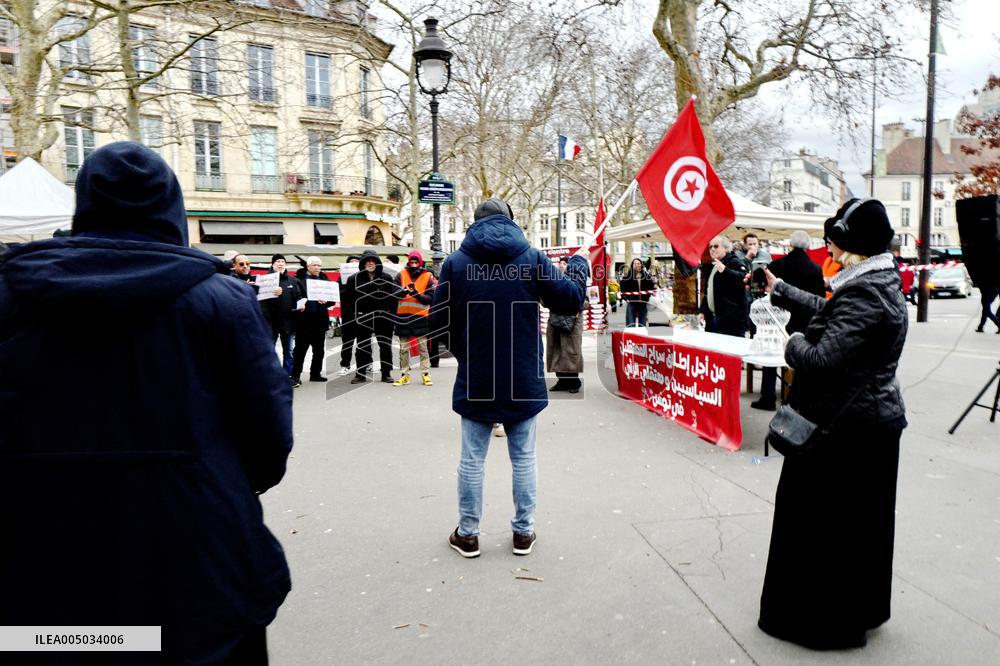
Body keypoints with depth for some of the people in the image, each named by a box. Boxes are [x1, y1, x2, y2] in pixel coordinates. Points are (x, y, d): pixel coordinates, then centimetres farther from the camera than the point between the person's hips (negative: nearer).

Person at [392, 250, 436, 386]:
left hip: (420, 316, -2)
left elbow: (431, 298, -2)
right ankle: (405, 375, 14)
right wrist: (404, 290, -18)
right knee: (403, 348, 7)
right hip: (403, 316, 2)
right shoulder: (401, 275, 6)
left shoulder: (427, 277, 3)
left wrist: (417, 294, -17)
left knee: (423, 347, 2)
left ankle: (426, 374, 8)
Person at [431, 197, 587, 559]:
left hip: (475, 379, 0)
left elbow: (439, 320, -5)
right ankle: (523, 532, 23)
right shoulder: (532, 258, -4)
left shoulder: (456, 263, -4)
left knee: (472, 458, 11)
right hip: (523, 379, 0)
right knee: (524, 457, 13)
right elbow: (571, 298, -3)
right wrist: (579, 267, 17)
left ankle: (467, 534, 21)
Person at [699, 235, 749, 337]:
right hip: (712, 317, 8)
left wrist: (725, 270, -35)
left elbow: (744, 278, -26)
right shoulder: (713, 266, 21)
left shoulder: (734, 263, -5)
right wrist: (703, 311, 22)